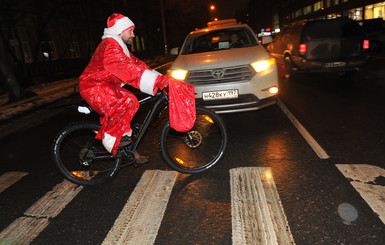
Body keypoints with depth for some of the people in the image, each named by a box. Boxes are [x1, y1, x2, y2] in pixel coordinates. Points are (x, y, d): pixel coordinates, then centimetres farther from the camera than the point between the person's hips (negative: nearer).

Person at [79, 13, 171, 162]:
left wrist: (159, 78, -2)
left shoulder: (118, 45, 16)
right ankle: (110, 140, -15)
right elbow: (129, 69, -31)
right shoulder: (110, 45, -18)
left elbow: (135, 62, 9)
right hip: (94, 87, -11)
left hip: (105, 86, 11)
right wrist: (159, 80, -37)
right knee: (129, 102, -27)